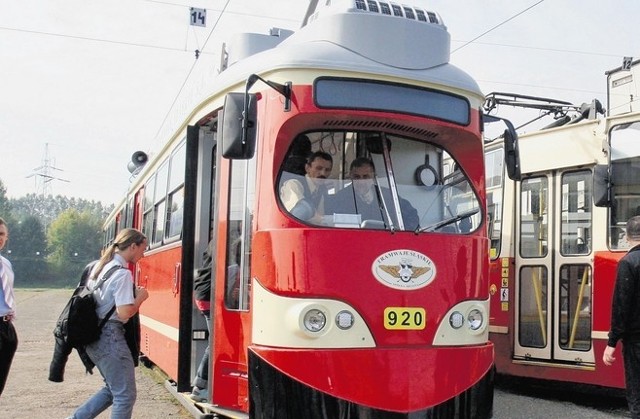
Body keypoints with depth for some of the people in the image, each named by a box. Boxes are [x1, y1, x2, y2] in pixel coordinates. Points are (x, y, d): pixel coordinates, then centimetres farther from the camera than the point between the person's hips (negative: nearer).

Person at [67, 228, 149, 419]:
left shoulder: (100, 266, 10)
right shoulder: (122, 273, -16)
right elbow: (125, 312, -22)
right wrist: (140, 297, -6)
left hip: (94, 336, 9)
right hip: (110, 337, -9)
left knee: (113, 389, 22)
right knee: (125, 395, 1)